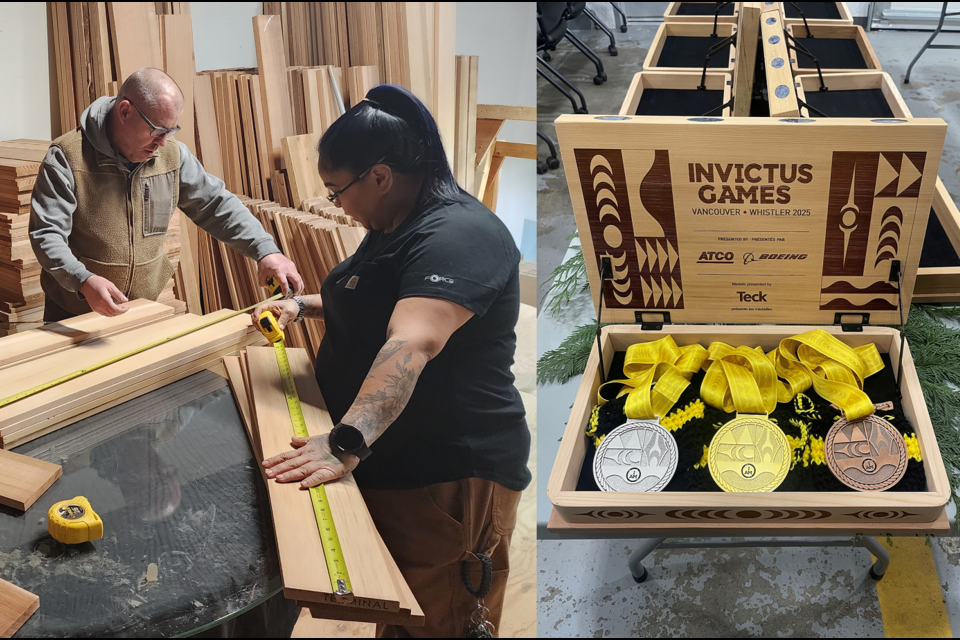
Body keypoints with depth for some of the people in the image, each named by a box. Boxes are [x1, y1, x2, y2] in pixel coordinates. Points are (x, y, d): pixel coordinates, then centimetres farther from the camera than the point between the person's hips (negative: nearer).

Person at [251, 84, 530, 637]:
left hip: (448, 478, -10)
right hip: (386, 465, 10)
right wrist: (303, 307, 25)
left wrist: (347, 443, -48)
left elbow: (411, 345, -38)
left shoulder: (457, 236, -22)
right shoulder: (393, 229, 14)